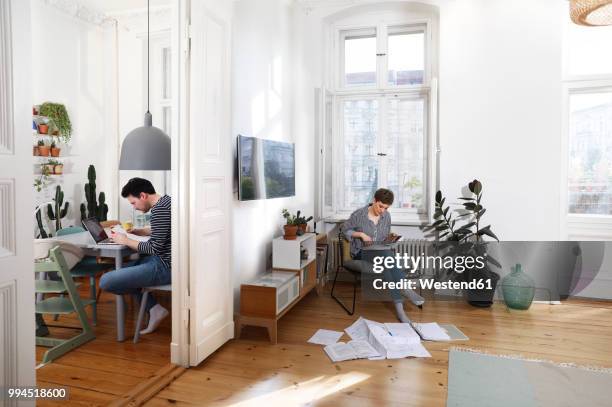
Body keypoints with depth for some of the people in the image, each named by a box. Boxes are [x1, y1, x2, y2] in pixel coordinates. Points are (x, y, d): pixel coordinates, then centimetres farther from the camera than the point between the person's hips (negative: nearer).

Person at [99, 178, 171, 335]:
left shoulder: (159, 210, -21)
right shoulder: (165, 200, 11)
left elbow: (155, 248, -21)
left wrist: (126, 241, -10)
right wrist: (136, 231, 15)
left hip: (164, 267, -11)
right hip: (165, 259, 11)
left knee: (105, 282, -14)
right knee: (123, 267, 30)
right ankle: (154, 309, 15)